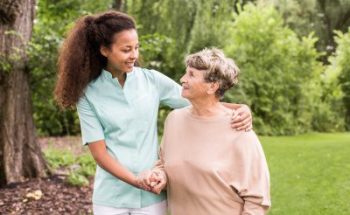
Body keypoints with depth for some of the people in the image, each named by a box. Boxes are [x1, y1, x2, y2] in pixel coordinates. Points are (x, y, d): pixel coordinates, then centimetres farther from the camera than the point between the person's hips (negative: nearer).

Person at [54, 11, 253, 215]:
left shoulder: (152, 80, -1)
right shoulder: (89, 94, -4)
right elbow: (99, 152, -7)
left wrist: (238, 108, -16)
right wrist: (136, 181, -19)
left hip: (152, 195, 2)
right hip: (111, 197, -1)